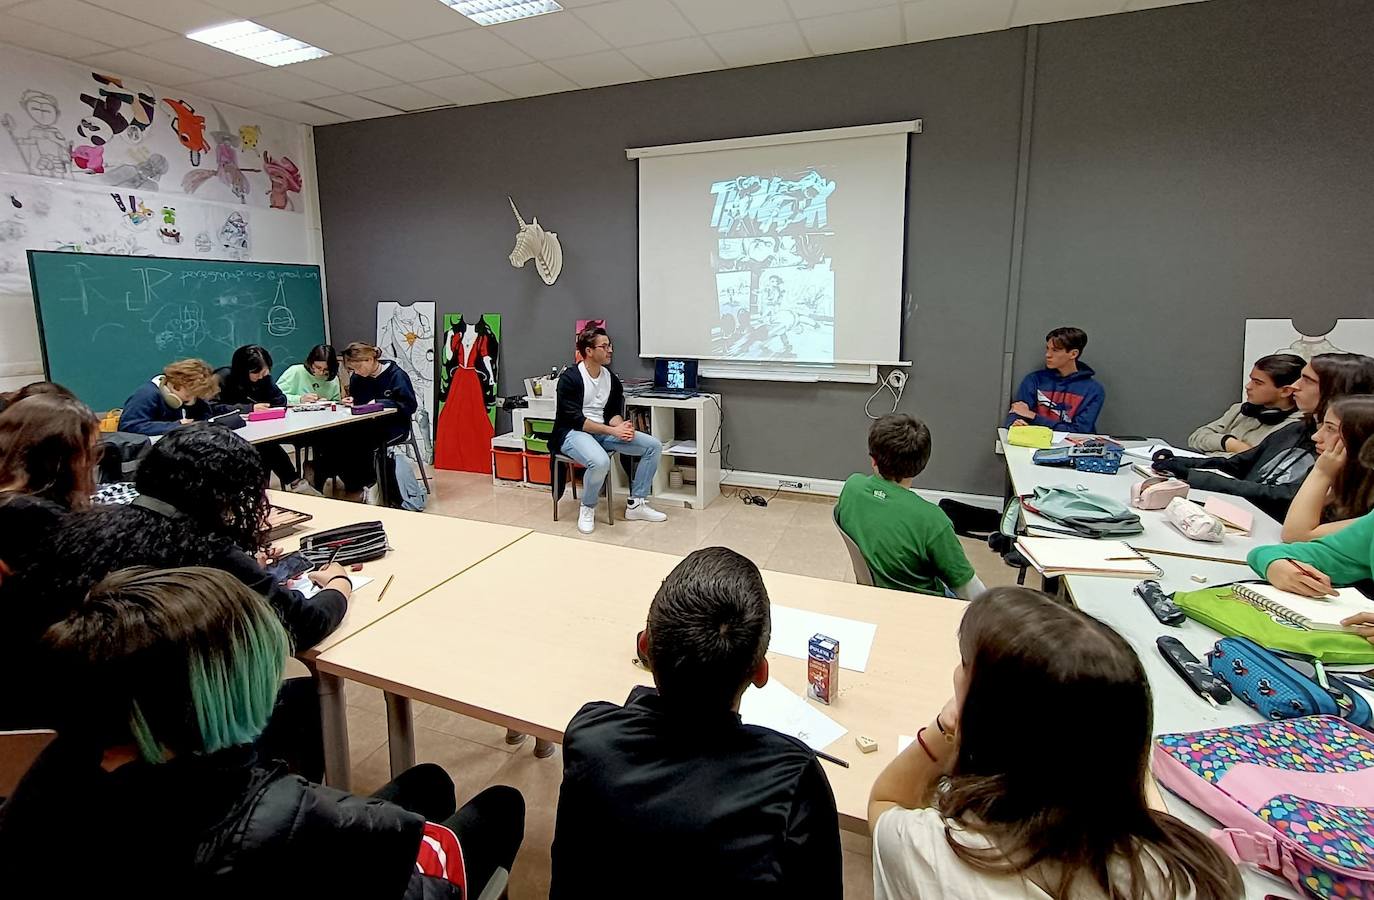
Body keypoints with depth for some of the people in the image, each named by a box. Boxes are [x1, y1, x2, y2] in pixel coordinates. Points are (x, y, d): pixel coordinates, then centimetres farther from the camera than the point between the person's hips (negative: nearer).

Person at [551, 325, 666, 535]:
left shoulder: (611, 378, 8)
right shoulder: (570, 378, -13)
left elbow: (613, 413, 9)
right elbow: (575, 420, -18)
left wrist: (622, 426, -16)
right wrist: (613, 431, -25)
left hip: (603, 431, 7)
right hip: (572, 433, -7)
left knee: (654, 446, -6)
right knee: (600, 462, -39)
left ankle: (636, 504, 2)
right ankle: (587, 509, -9)